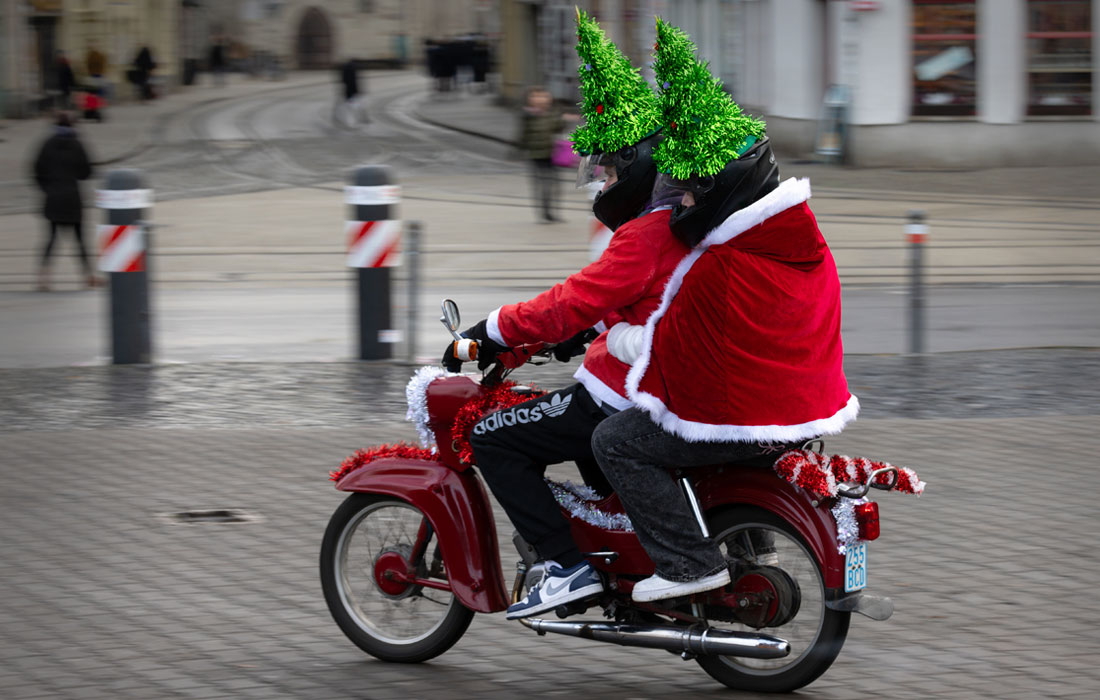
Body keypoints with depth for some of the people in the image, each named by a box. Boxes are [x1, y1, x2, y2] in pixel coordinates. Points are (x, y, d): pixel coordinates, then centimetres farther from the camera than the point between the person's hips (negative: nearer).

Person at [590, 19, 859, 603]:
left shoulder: (721, 269, -23)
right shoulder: (808, 242, 3)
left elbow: (663, 348, -14)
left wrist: (612, 335, 5)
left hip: (744, 422, -9)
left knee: (616, 441, -2)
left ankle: (690, 562, -7)